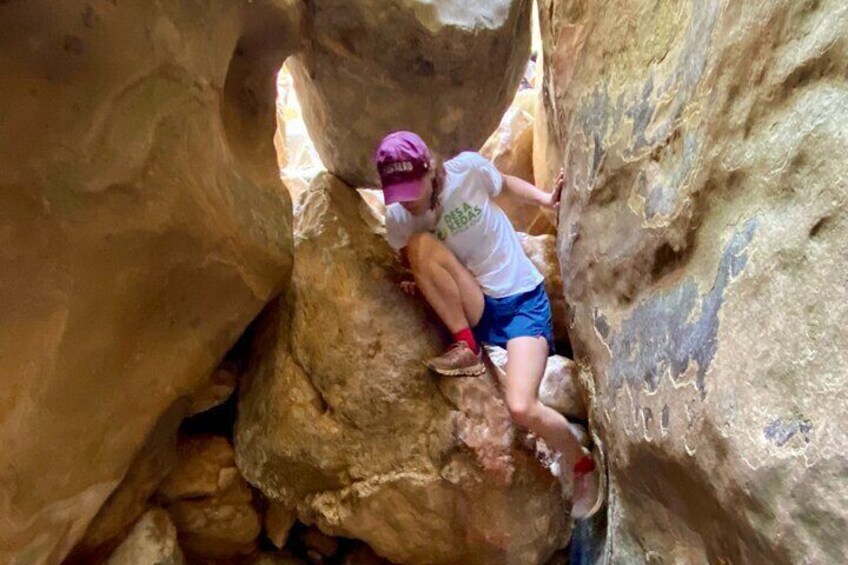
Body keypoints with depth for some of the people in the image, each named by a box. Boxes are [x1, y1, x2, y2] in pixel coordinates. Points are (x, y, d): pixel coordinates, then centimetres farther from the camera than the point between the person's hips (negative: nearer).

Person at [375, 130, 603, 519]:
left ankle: (582, 465, 10)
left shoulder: (467, 167, -12)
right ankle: (466, 348, -13)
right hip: (475, 309, 2)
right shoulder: (397, 219, -7)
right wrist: (417, 285, -12)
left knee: (522, 408, -23)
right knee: (422, 245, -27)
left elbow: (503, 183, 9)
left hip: (522, 301, -2)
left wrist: (547, 198, -4)